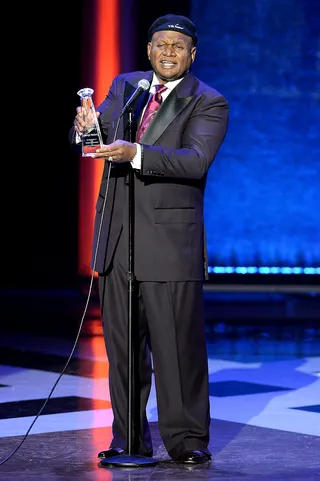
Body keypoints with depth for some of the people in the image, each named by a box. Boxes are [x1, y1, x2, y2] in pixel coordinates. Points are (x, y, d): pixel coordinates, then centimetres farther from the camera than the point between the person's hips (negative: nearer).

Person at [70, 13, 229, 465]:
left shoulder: (209, 103, -3)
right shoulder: (125, 86, 14)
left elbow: (195, 159, -18)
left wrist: (135, 153, -32)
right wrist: (85, 128, -17)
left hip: (170, 238, -5)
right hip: (116, 235, 5)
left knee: (178, 344, -4)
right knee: (121, 344, 9)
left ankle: (186, 439, 8)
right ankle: (130, 439, 19)